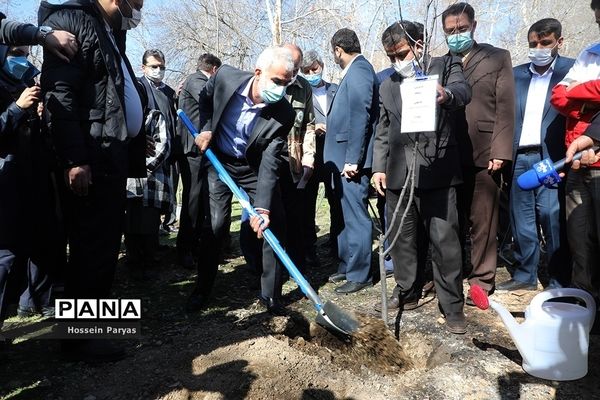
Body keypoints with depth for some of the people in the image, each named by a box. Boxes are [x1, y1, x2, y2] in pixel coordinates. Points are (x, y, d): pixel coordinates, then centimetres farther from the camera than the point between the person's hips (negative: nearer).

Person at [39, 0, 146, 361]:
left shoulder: (111, 33, 23)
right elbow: (59, 95, -17)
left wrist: (133, 153, 15)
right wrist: (75, 159, -22)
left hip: (113, 159, 9)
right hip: (91, 163, -9)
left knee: (106, 246, 14)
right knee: (92, 250, -3)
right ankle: (78, 335, 11)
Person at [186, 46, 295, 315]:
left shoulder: (284, 114, -25)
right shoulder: (226, 76, -20)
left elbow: (270, 163, -27)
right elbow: (205, 98, 4)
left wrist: (262, 207, -37)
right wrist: (205, 128, -10)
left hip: (256, 168, 0)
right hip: (219, 162, 0)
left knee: (275, 225, -5)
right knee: (214, 226, -7)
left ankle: (271, 294, 10)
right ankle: (202, 289, 12)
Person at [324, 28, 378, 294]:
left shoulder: (358, 72, -12)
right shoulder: (354, 72, 17)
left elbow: (360, 117, -20)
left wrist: (353, 160, -21)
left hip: (351, 159, -10)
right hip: (342, 157, 10)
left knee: (356, 218, -2)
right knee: (345, 216, 17)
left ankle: (359, 275, 9)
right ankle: (346, 266, 29)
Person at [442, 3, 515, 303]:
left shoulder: (498, 58, 9)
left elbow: (505, 109, 1)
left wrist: (500, 152, -9)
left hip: (483, 153, -2)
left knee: (483, 222, 3)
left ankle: (481, 280, 14)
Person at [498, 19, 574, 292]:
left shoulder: (572, 69, 4)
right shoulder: (516, 74, 15)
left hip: (550, 158, -3)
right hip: (519, 158, 4)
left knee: (553, 220, -3)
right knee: (521, 220, 8)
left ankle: (559, 282, 11)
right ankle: (525, 275, 21)